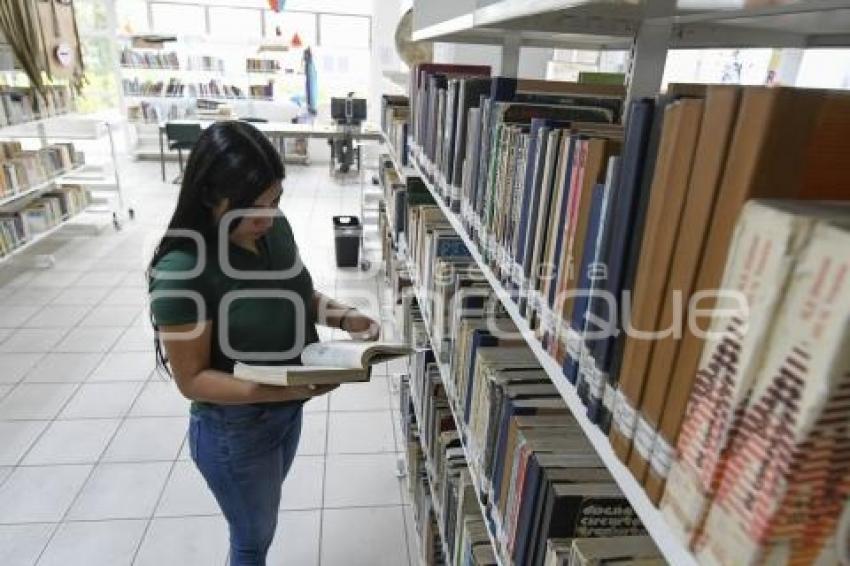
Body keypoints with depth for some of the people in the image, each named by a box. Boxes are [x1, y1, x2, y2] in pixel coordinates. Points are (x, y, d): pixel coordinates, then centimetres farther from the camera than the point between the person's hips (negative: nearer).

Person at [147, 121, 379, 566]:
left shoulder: (276, 228, -11)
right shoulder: (182, 272, -30)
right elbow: (192, 379, -22)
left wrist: (343, 316, -13)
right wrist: (272, 390, -36)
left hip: (288, 410, 6)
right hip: (235, 431, -6)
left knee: (262, 514, 32)